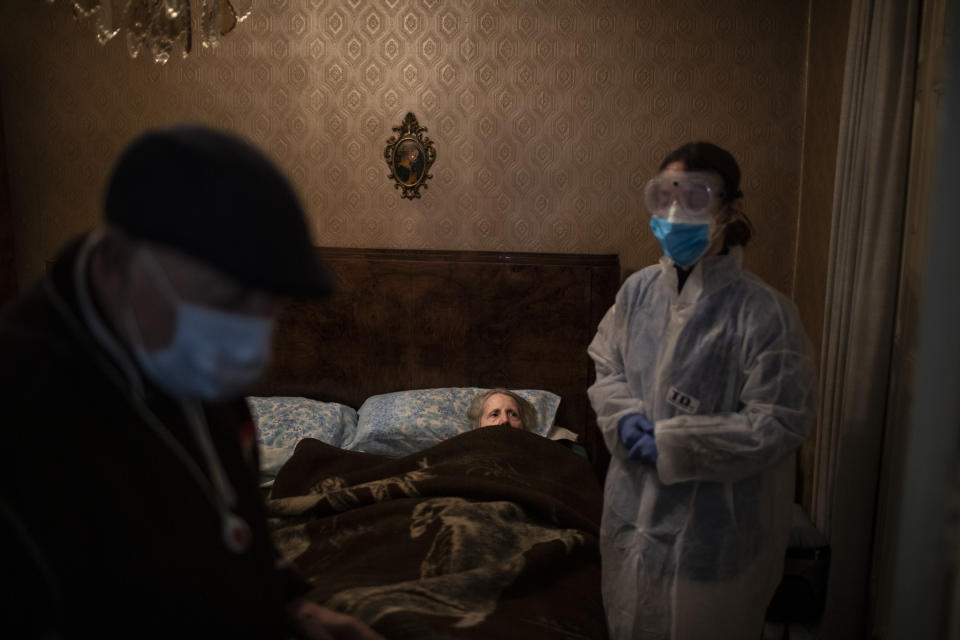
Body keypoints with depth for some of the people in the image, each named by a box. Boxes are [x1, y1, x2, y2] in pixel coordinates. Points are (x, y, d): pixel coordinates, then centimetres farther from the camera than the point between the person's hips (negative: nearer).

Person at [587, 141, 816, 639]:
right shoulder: (638, 290, -2)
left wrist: (669, 444, -19)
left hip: (713, 528, -5)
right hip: (633, 515, 5)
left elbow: (779, 424, -19)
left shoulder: (763, 313, -20)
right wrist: (624, 416, -11)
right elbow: (605, 364, 10)